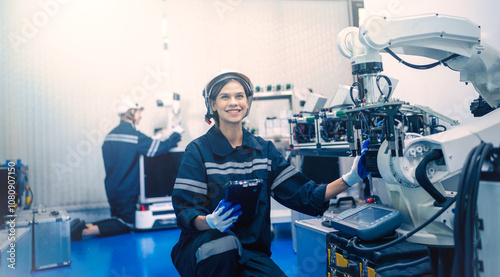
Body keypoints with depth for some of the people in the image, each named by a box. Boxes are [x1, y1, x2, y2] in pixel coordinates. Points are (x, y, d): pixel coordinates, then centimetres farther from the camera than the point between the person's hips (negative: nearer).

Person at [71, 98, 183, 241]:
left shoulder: (109, 136, 9)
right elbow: (160, 148, -17)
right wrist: (176, 134, -1)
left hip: (111, 190, 8)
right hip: (127, 191, -8)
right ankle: (88, 230, -14)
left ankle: (83, 226, 2)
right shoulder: (135, 136, -16)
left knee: (118, 221, 20)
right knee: (126, 225, 4)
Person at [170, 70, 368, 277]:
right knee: (225, 243, -35)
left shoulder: (264, 150, 6)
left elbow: (303, 194, 1)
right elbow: (185, 211, -11)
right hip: (204, 248, -2)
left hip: (251, 253, 3)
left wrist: (350, 178, -9)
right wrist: (211, 222, -33)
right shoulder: (198, 151, -6)